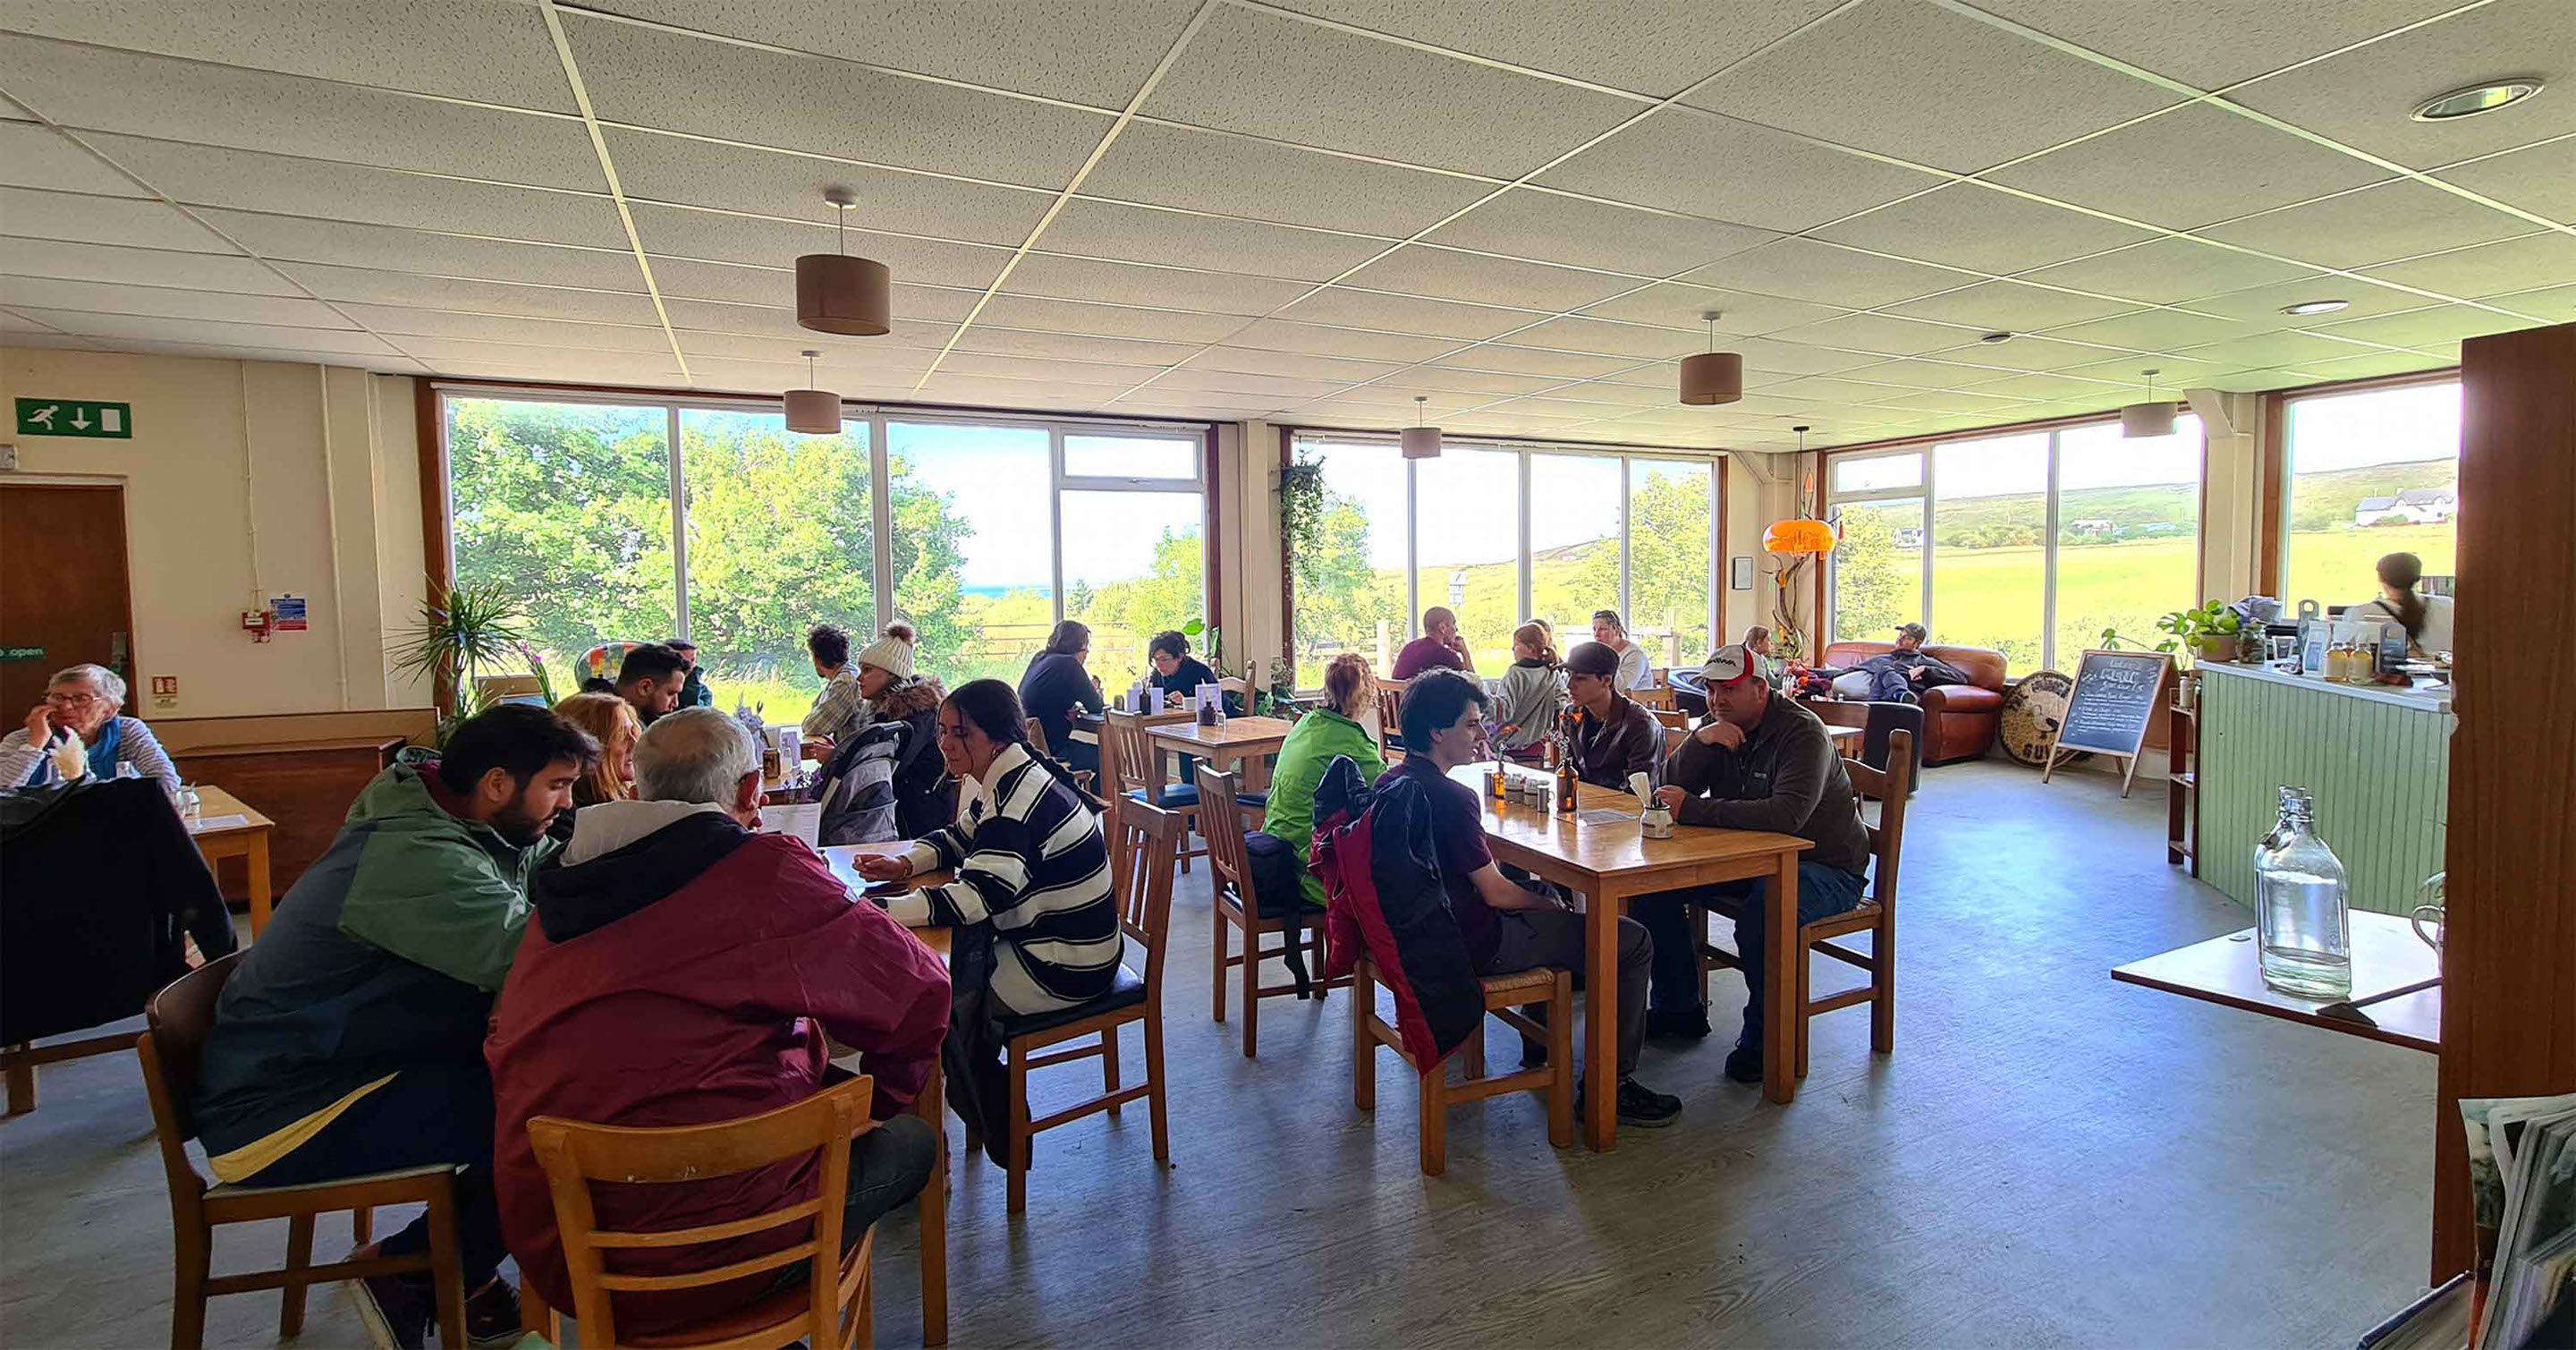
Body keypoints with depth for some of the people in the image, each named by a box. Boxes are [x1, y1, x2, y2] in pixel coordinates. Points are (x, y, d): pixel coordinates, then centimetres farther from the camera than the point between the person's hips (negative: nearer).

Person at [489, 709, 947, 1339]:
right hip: (704, 1255, -7)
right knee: (911, 1140, 16)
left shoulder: (561, 887, 4)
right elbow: (921, 988, -9)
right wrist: (876, 1098, 10)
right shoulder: (767, 870, -14)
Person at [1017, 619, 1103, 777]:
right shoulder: (1068, 664, -15)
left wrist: (1071, 710, 3)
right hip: (1051, 750, -9)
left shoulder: (1039, 659, 12)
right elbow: (1095, 707, -10)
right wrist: (1096, 693, 12)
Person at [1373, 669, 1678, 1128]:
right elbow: (1494, 892, -19)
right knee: (1633, 942, -3)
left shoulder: (1388, 782, 4)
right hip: (1468, 946, -10)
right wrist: (1548, 904, 0)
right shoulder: (1451, 796, -25)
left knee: (1542, 898, 36)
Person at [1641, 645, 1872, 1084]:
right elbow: (1672, 789, -5)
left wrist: (1693, 810, -35)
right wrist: (1700, 741, -22)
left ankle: (1763, 1039, -14)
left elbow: (1786, 815, -36)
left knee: (1760, 912, -37)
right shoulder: (1719, 727, 3)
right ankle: (1680, 1009, 7)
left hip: (1825, 867, -7)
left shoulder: (1802, 732, -20)